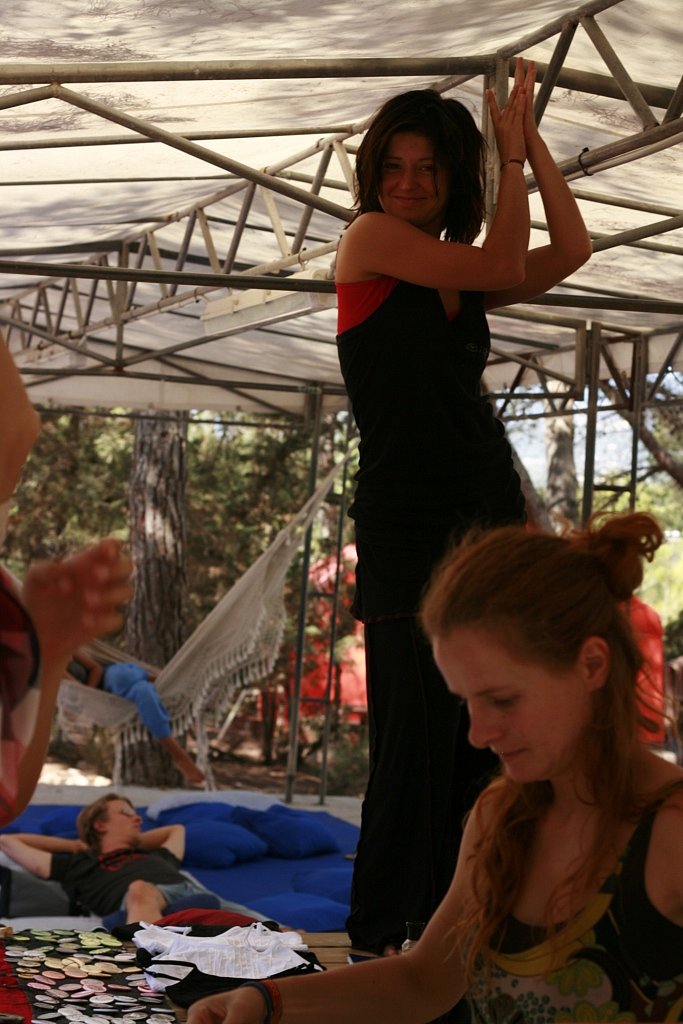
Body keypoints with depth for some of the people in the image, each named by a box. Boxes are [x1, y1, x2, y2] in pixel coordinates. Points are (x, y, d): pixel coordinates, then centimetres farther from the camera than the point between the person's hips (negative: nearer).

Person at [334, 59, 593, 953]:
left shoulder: (462, 277, 16)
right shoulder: (369, 240, -1)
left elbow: (571, 251, 7)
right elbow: (507, 264, -7)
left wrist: (528, 137, 8)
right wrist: (511, 154, 4)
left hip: (489, 510, 7)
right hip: (405, 519, -6)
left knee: (482, 730, 5)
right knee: (419, 732, -7)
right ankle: (380, 935, 3)